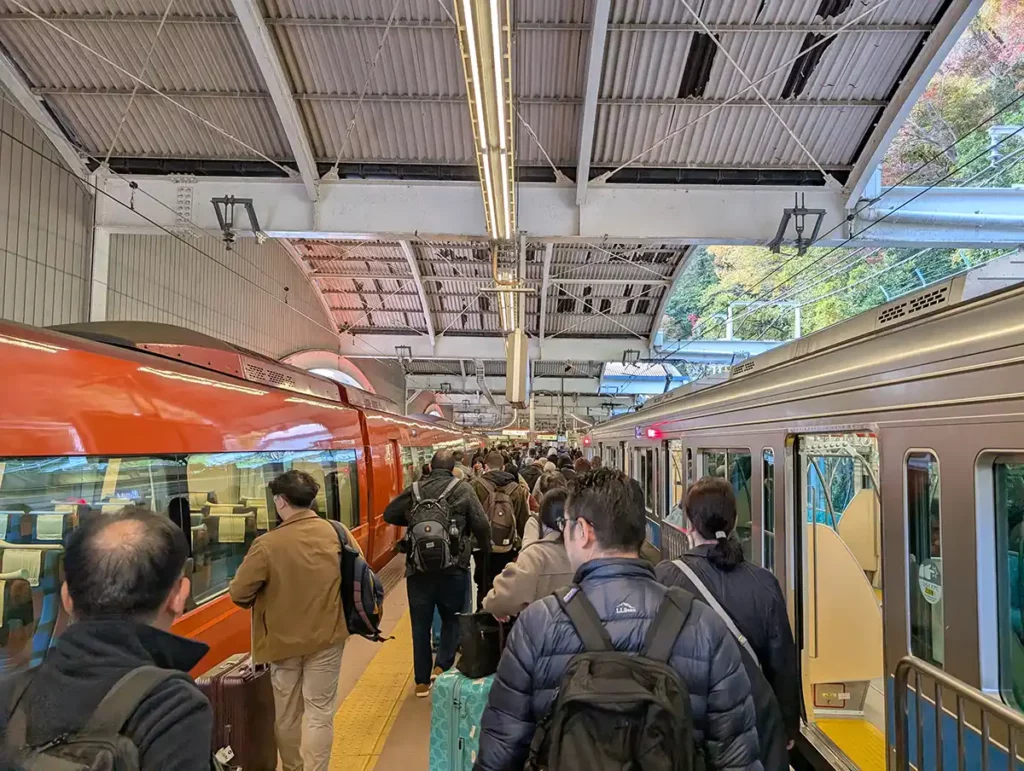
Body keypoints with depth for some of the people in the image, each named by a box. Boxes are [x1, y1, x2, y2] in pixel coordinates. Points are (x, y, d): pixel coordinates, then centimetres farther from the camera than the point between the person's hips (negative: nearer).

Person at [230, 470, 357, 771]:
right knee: (319, 712, 10)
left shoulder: (267, 545, -20)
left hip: (283, 640, -1)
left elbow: (238, 593, -13)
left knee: (287, 713, 19)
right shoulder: (338, 533, -11)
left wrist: (261, 602, 9)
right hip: (327, 637, 1)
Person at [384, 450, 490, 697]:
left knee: (420, 624, 12)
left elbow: (389, 515, 11)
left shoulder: (414, 489, 3)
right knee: (452, 618, 17)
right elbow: (482, 525, -8)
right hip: (453, 567, -2)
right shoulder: (463, 489, -4)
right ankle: (442, 665, 4)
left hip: (418, 567, 2)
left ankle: (422, 681, 20)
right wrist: (485, 553, 8)